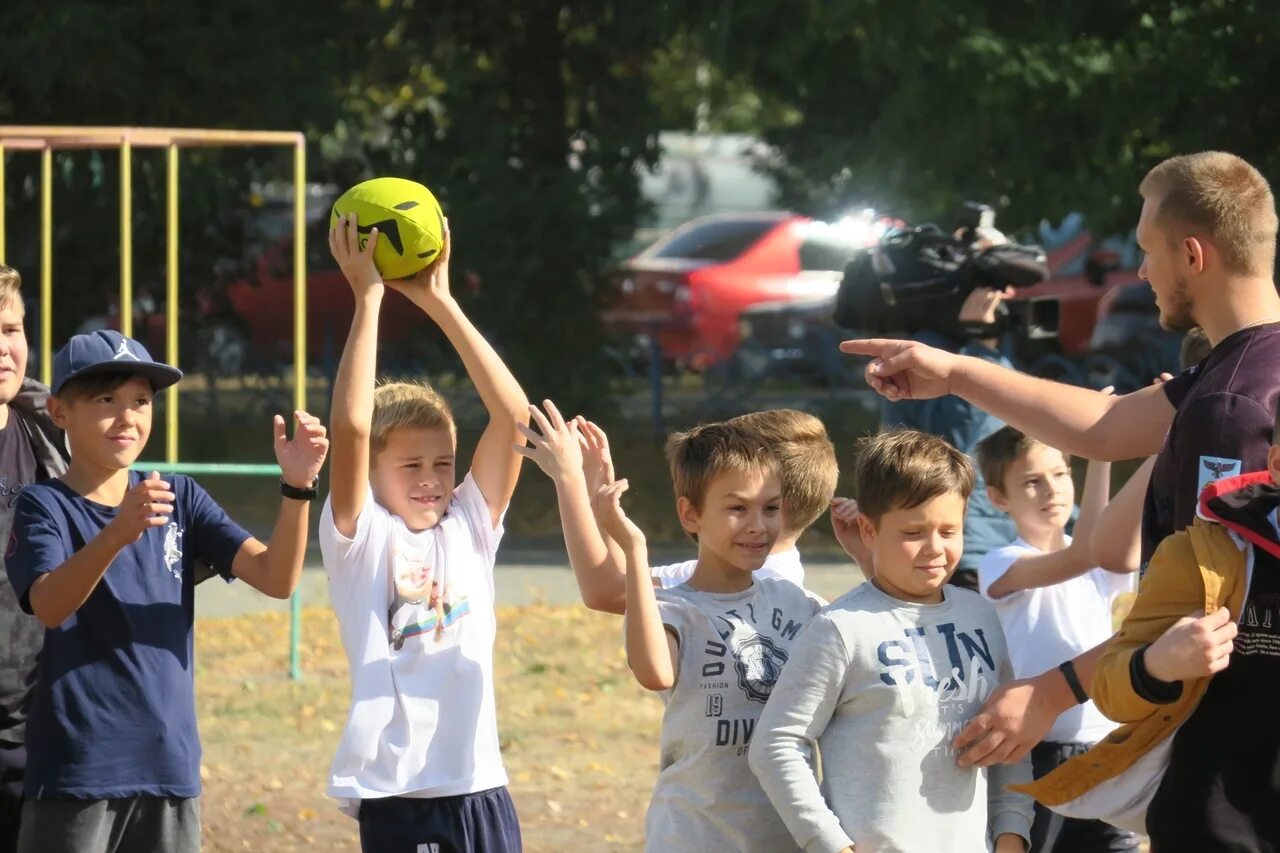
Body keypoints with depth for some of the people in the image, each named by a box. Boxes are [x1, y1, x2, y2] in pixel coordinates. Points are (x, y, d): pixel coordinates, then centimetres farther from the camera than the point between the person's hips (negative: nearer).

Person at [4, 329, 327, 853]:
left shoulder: (181, 500, 8)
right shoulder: (45, 506, -5)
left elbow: (275, 578, -1)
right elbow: (49, 606, -24)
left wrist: (296, 488, -19)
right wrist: (118, 533, -42)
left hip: (170, 765, 4)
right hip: (76, 769, -4)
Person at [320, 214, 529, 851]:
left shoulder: (469, 526, 10)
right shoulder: (362, 539, -2)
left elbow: (512, 413, 2)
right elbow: (350, 426, -17)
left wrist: (439, 302, -2)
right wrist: (368, 300, -13)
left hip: (481, 789, 5)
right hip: (398, 794, -5)